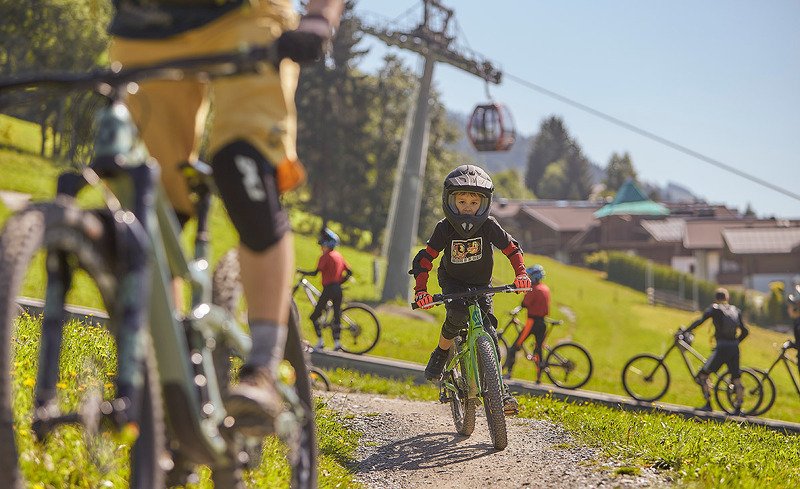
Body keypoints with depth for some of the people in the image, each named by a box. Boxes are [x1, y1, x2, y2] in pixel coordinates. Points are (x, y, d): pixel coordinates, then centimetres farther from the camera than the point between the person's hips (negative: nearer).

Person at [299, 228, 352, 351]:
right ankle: (337, 343, 4)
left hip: (328, 289, -7)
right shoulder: (339, 255, 12)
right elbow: (349, 272, 13)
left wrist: (301, 272, -7)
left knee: (315, 316, 3)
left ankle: (320, 342, -3)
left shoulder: (325, 256, -9)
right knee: (337, 316, 8)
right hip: (338, 289, 7)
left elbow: (316, 272, -18)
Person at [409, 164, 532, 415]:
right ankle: (440, 353, -7)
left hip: (481, 285, 1)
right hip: (452, 282, -1)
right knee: (458, 313, -33)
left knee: (488, 332, -13)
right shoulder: (444, 228, -21)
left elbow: (511, 248, -10)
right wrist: (420, 290, -31)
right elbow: (424, 259, -18)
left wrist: (521, 273, -26)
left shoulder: (488, 226, -20)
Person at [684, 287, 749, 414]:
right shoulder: (736, 310, 15)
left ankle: (708, 404, 3)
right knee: (736, 378, 14)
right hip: (735, 349, 5)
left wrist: (685, 331, -6)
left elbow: (700, 321, -12)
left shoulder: (714, 309, 2)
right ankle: (738, 408, 10)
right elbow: (745, 331, 13)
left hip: (721, 348, -5)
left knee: (703, 375, 8)